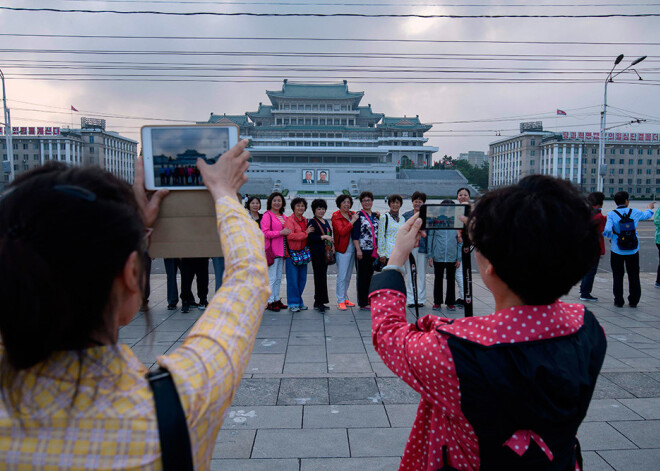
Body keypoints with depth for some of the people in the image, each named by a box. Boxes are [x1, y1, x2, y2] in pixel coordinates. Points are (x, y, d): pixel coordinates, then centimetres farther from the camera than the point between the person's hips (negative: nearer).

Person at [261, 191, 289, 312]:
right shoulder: (267, 215, -7)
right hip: (271, 250, -8)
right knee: (271, 278, -5)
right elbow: (265, 233, -16)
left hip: (281, 250, 8)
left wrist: (288, 232, 7)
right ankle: (270, 302, 3)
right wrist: (281, 232, -19)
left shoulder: (283, 216, 17)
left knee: (278, 277, 14)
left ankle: (276, 299, 22)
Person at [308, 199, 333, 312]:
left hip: (326, 253, 8)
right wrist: (323, 237, -21)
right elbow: (310, 238, -15)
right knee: (320, 277, -10)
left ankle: (319, 302, 16)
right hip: (317, 253, -8)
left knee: (322, 276, 9)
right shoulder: (312, 222, -6)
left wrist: (331, 248, 19)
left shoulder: (326, 222, 19)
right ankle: (318, 303, -5)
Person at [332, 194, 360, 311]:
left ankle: (344, 298, 24)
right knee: (342, 276, -5)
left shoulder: (352, 214, 10)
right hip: (342, 249, -7)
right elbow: (342, 231, -20)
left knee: (348, 276, 13)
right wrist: (352, 221, -19)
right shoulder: (336, 216, -7)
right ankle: (340, 301, 1)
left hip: (352, 248, 7)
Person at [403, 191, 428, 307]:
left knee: (421, 274, 4)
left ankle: (420, 299, 13)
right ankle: (410, 299, 11)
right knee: (409, 274, 4)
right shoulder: (406, 215, 9)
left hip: (422, 247, -2)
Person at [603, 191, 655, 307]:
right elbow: (647, 215, 20)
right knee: (634, 276, 13)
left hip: (617, 250, -2)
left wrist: (609, 236, 1)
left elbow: (607, 230, -22)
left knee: (618, 276, 7)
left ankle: (618, 301, 10)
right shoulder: (635, 212, -2)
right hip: (633, 250, 2)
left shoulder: (611, 214, -11)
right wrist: (649, 208, 43)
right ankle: (634, 301, 18)